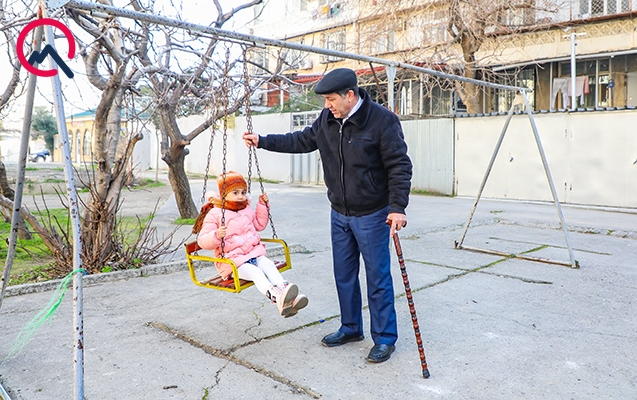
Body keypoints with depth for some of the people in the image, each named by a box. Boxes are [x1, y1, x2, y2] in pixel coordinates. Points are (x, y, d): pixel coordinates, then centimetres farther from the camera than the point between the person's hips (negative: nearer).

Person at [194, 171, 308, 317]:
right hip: (232, 260, -5)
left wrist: (263, 205, 20)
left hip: (254, 253, 5)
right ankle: (277, 299, -55)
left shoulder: (247, 210, 17)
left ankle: (290, 299, -42)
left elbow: (259, 225, 33)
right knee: (255, 272, -32)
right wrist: (217, 235, -30)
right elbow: (202, 241, -8)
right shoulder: (214, 215, -4)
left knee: (268, 264, -25)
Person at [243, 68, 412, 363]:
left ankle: (385, 338, 16)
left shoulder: (382, 120, -16)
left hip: (372, 215, -6)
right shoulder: (327, 119, 3)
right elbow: (303, 141, 17)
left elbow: (399, 166, -15)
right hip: (339, 213, 7)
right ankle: (351, 328, 33)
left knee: (378, 277, 1)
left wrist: (398, 207, -22)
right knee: (344, 275, 15)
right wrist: (262, 141, 15)